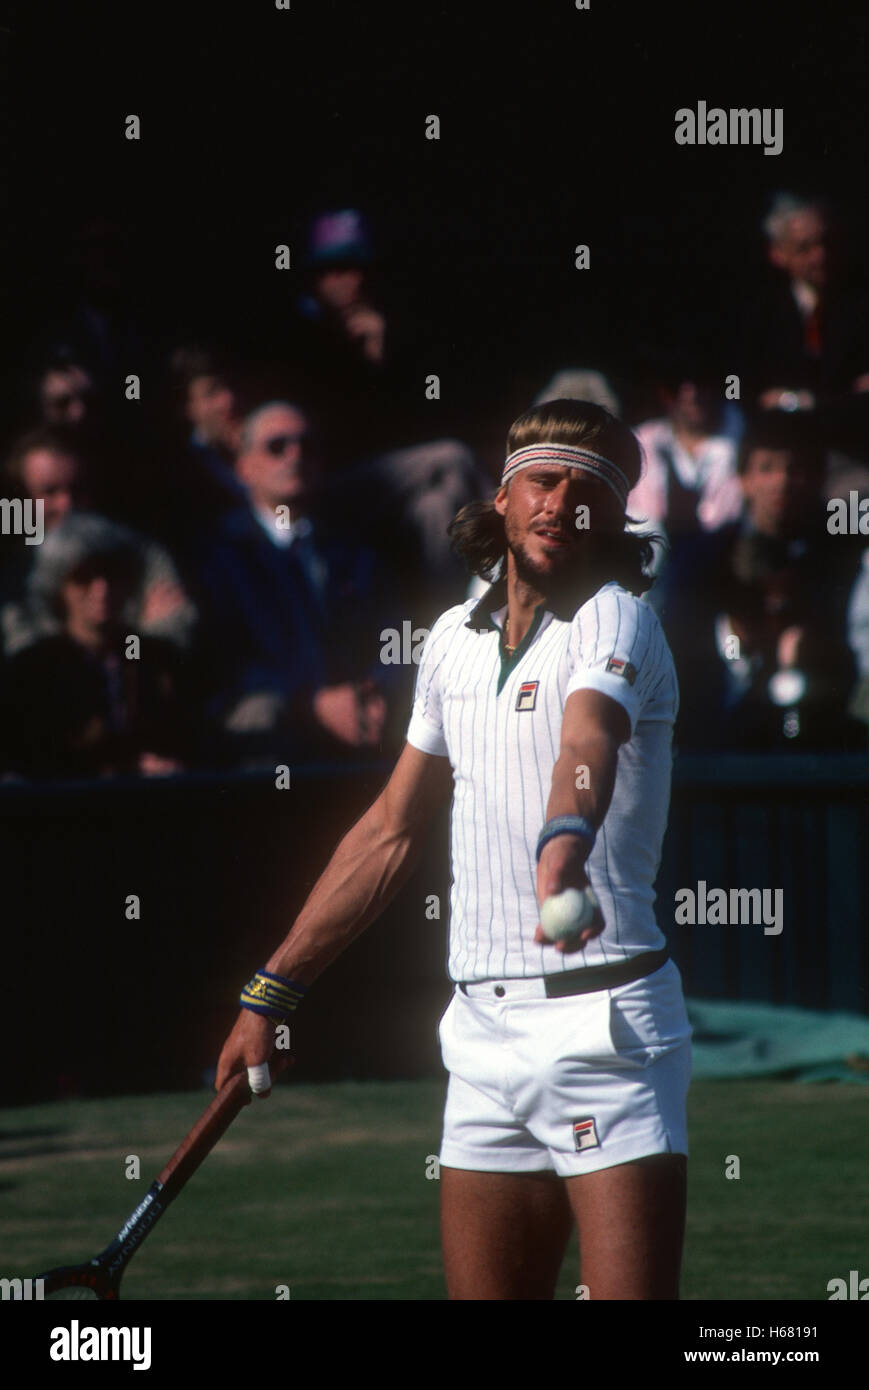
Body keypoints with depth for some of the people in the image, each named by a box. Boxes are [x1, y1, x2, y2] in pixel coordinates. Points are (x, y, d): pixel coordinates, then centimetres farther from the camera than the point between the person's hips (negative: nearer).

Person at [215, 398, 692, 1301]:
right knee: (483, 1293, 5)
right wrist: (271, 993, 23)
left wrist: (564, 849, -52)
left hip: (606, 1026, -6)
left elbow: (586, 746, -30)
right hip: (483, 1033, 6)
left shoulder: (615, 619, -7)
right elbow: (392, 832, 23)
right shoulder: (456, 640, 14)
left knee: (631, 1292, -14)